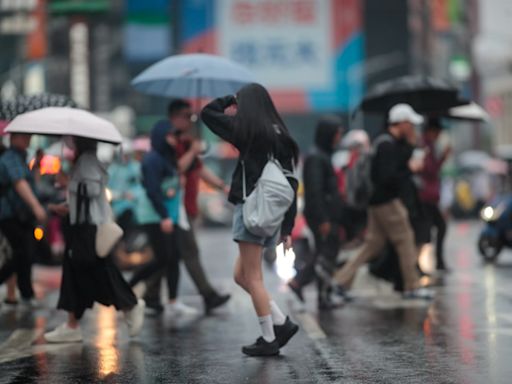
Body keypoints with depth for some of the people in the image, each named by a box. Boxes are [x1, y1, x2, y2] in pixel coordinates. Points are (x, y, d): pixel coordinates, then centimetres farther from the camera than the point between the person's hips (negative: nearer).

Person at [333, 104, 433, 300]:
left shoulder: (385, 142, 15)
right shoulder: (389, 146, -17)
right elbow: (388, 178, -24)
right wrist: (409, 169, -15)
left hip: (377, 201, 10)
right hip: (387, 202, -10)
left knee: (373, 243, 11)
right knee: (405, 240, 0)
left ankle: (341, 280, 6)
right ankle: (412, 287, 7)